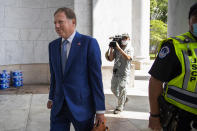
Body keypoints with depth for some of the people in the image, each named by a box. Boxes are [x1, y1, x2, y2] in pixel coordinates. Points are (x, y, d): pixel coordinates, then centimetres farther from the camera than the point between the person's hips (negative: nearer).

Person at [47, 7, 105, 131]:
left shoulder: (89, 43, -10)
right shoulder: (53, 45, 8)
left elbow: (96, 77, -11)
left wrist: (100, 110, -11)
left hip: (82, 106, -4)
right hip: (58, 106, 4)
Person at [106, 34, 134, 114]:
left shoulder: (130, 48, -2)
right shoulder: (116, 48, 8)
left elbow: (128, 57, -21)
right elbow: (111, 59, 3)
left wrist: (119, 48, -24)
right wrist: (111, 49, -8)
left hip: (124, 73, -5)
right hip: (115, 72, 5)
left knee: (122, 90, -1)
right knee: (113, 89, 13)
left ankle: (119, 107, 12)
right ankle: (124, 99, 36)